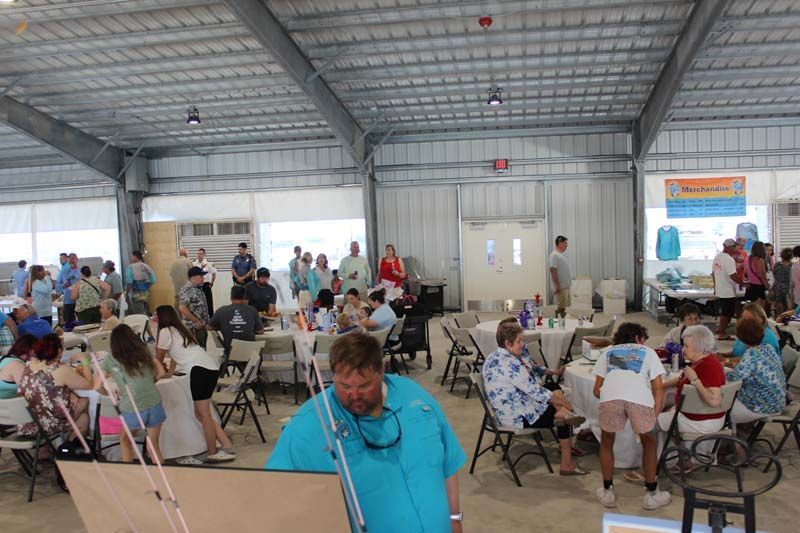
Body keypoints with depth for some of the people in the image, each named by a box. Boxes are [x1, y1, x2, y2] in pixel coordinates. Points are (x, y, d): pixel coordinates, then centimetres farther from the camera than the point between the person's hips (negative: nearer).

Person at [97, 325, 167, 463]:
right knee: (153, 445, 16)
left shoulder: (110, 359, 5)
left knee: (125, 439, 27)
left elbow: (97, 386, 6)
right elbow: (161, 373, 11)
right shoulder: (144, 351, 9)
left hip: (131, 409, -1)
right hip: (154, 404, 1)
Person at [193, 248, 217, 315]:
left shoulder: (209, 263, -9)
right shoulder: (194, 263, 2)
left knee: (208, 302, 0)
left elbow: (214, 274, -1)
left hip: (206, 285, -4)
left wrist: (211, 284, 1)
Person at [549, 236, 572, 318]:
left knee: (564, 307, 13)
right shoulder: (554, 255, -15)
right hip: (561, 287, -10)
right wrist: (557, 285, -24)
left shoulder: (561, 255, 16)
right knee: (561, 307, -7)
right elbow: (553, 270, -21)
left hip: (566, 286, 10)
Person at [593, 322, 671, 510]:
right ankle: (651, 494, 33)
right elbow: (658, 389, 20)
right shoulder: (648, 352, 32)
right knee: (649, 441, 28)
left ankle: (607, 492, 31)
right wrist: (654, 415, 26)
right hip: (640, 398, -1)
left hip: (610, 396, 1)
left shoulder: (607, 352, 34)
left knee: (606, 441, 28)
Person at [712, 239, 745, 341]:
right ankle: (722, 334, 7)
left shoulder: (717, 257, 8)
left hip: (719, 290, 9)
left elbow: (713, 273, 15)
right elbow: (733, 276, -25)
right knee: (727, 313, 1)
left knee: (724, 311, 20)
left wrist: (716, 286, 23)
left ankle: (720, 329, 29)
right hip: (728, 292, -9)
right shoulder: (729, 259, -20)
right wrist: (743, 283, -14)